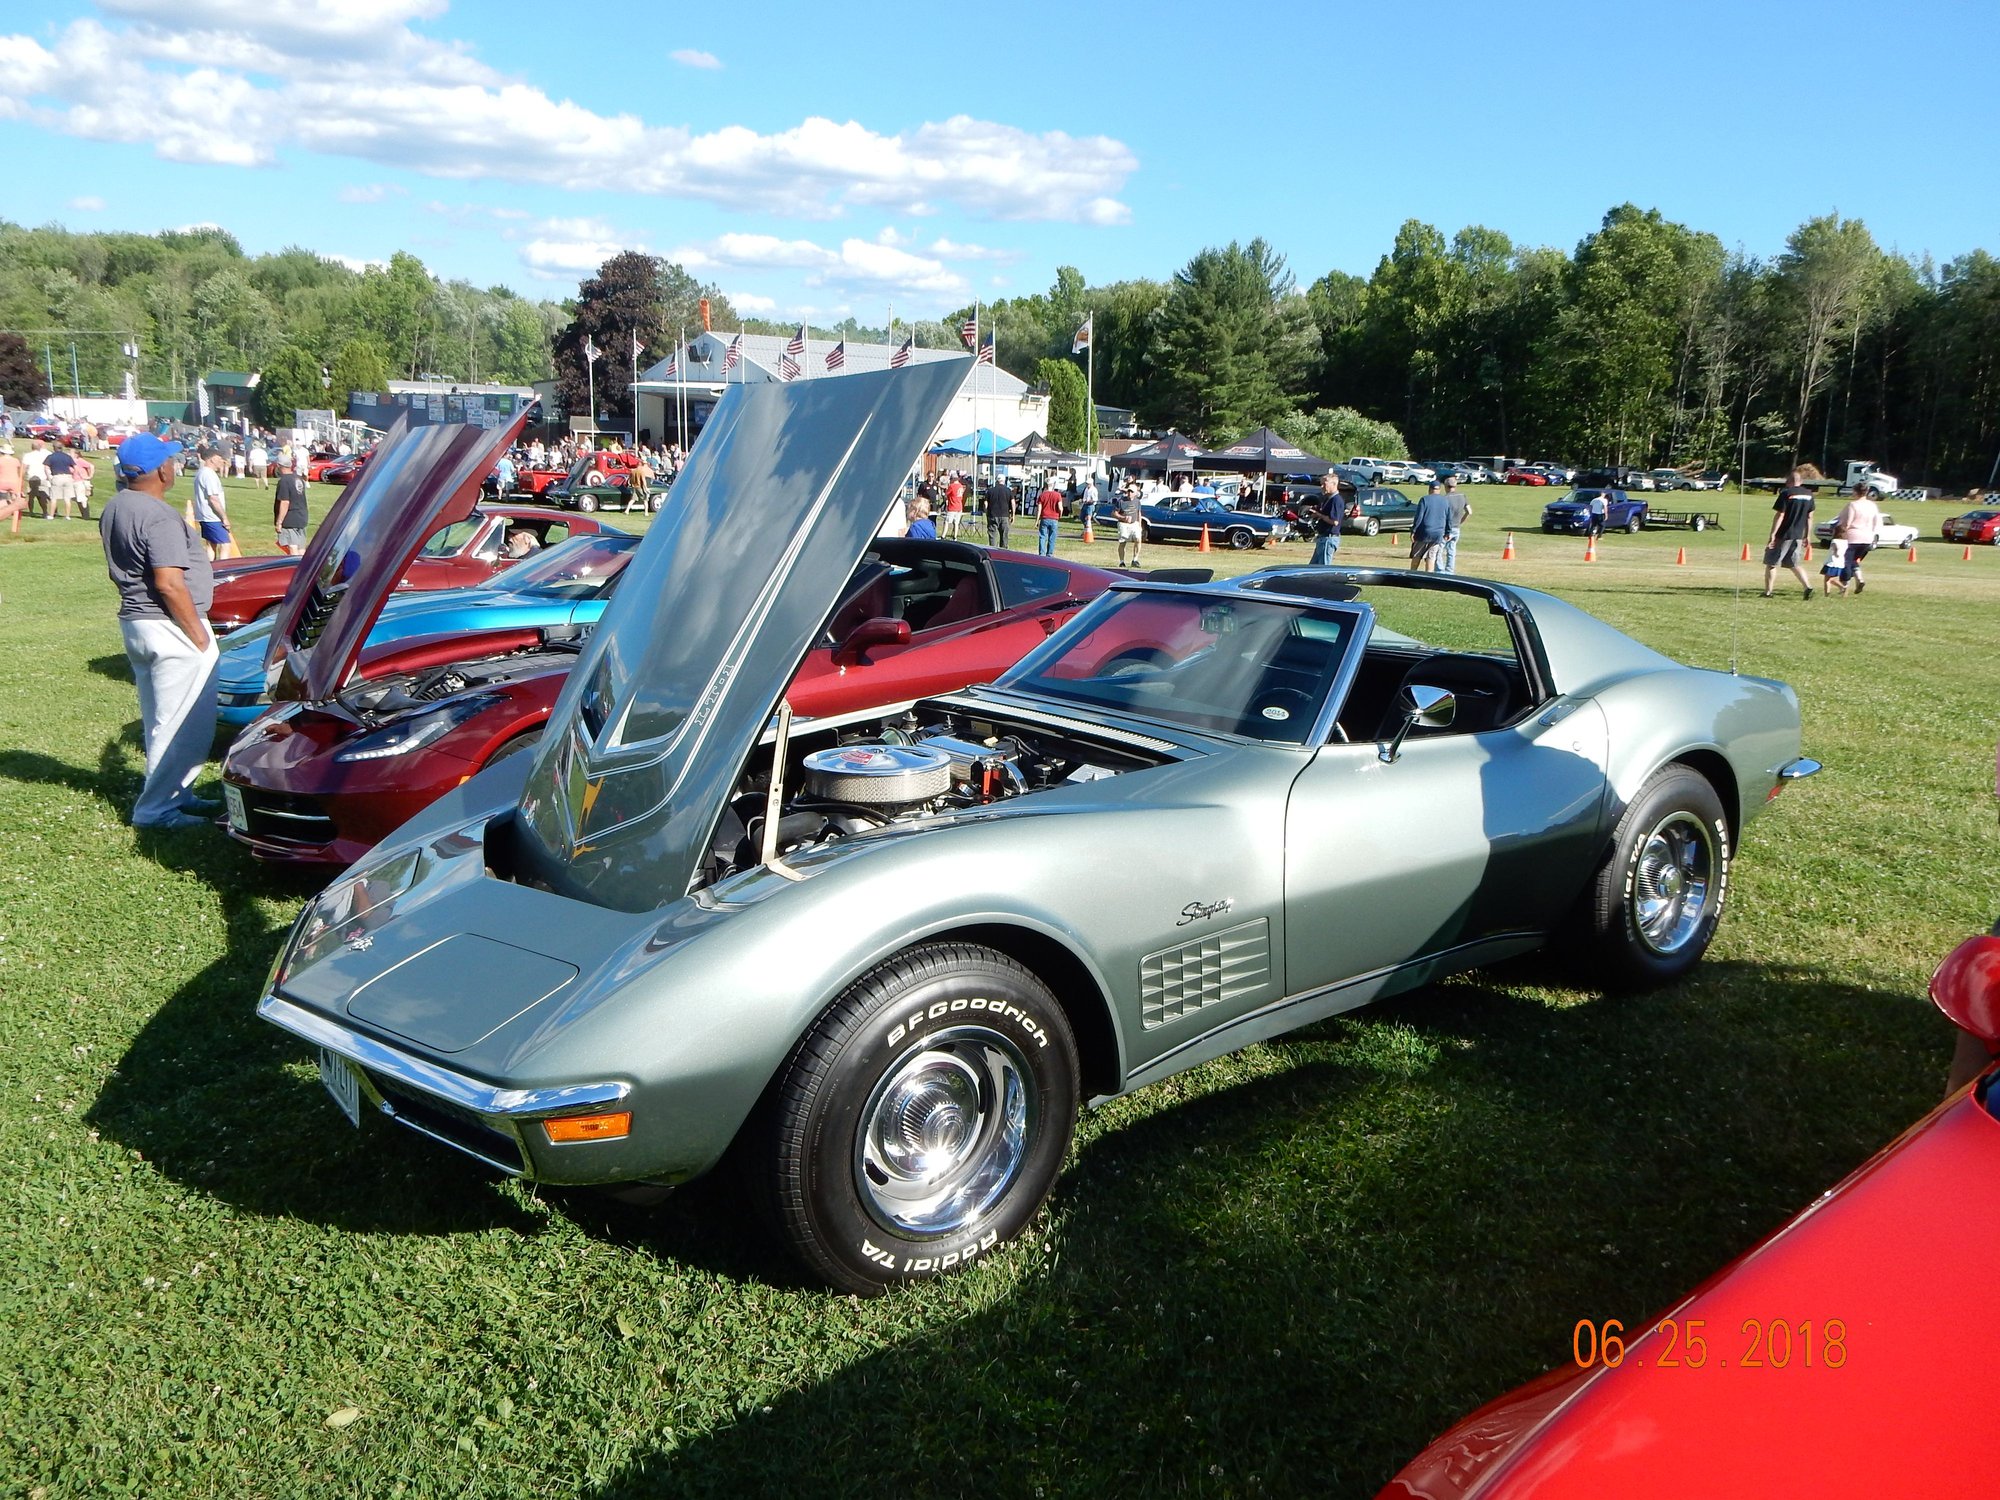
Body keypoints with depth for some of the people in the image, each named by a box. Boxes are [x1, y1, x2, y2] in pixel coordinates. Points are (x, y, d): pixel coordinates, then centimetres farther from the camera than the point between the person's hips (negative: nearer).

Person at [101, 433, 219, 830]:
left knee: (160, 720, 18)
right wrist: (199, 635, -18)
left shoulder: (114, 509, 10)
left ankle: (171, 794, 28)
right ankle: (156, 808, 1)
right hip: (169, 630, -10)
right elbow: (169, 584, -25)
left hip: (134, 621, 10)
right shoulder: (159, 517, -21)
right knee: (184, 723, -2)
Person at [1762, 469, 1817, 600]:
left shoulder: (1786, 493, -11)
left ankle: (1767, 592, 6)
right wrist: (1807, 536, 18)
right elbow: (1809, 517, 11)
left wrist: (1772, 535, -12)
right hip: (1798, 535, 6)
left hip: (1783, 535, -6)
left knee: (1771, 563, 5)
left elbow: (1779, 516, -14)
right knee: (1795, 564, 16)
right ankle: (1808, 586, -1)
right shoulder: (1809, 494, 7)